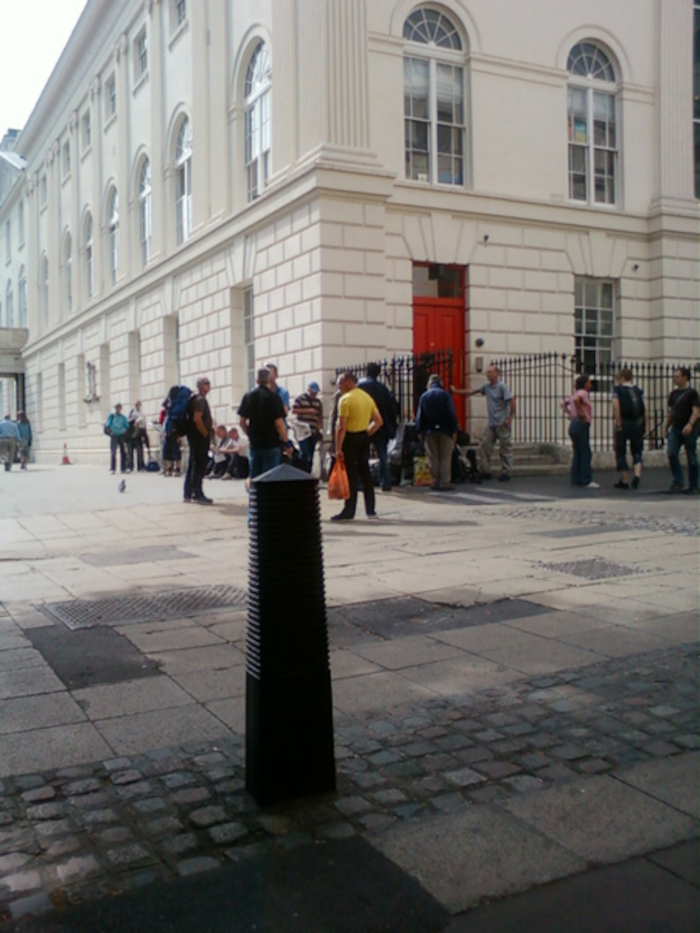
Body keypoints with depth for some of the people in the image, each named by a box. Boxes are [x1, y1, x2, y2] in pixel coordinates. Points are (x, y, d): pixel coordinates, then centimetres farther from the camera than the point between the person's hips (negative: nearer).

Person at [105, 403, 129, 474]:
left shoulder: (123, 417, 8)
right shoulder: (111, 416, 2)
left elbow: (127, 426, 10)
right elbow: (107, 426, 1)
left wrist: (124, 432, -4)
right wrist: (110, 432, -10)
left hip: (122, 436, 2)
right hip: (114, 436, -2)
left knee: (123, 452, 1)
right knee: (113, 452, -8)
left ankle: (124, 468, 7)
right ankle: (112, 468, -7)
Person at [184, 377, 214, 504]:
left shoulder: (196, 399, 18)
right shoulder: (200, 399, -14)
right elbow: (197, 419, -24)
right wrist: (206, 434, -17)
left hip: (196, 436, 10)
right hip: (200, 437, -10)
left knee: (193, 465, 12)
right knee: (199, 466, -8)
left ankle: (188, 493, 16)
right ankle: (198, 494, -7)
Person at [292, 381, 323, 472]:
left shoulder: (318, 402, 14)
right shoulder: (300, 398, 1)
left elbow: (320, 416, 15)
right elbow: (293, 410, -7)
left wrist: (320, 428, 5)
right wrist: (307, 411, -13)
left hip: (314, 432, 4)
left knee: (311, 454, 5)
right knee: (304, 453, -13)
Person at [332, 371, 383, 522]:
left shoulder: (346, 399, -13)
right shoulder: (367, 397, 11)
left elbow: (341, 427, -18)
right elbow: (379, 421, 12)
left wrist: (338, 448, -17)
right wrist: (367, 433, 12)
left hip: (350, 438, -7)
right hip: (364, 437, 7)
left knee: (351, 474, -5)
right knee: (365, 471, 13)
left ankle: (349, 512, -1)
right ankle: (370, 510, 17)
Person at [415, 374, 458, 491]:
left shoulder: (424, 396, 3)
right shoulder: (445, 395, -3)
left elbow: (419, 416, 3)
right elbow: (452, 414, -6)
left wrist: (420, 431, 8)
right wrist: (454, 431, -2)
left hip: (429, 431, 2)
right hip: (444, 430, -2)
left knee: (433, 458, 7)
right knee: (445, 458, 2)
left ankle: (435, 482, 8)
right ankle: (445, 482, -1)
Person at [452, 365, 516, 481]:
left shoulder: (502, 386, -10)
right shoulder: (487, 386, 10)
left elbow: (512, 400, -15)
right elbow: (472, 392, 19)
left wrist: (510, 418, -16)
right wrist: (456, 391, 22)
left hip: (502, 423, -7)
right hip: (491, 423, 7)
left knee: (505, 448, 1)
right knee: (484, 446, 4)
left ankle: (506, 472, 6)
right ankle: (484, 471, 11)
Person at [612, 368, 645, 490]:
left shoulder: (618, 389, -3)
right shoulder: (638, 390, 9)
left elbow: (616, 407, -15)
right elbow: (643, 408, 1)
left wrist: (619, 424, -13)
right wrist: (643, 426, 4)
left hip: (624, 424, -3)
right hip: (637, 424, 4)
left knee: (620, 452, 7)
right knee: (637, 451, 12)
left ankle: (624, 481, 9)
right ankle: (637, 474, -11)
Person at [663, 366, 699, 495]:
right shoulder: (674, 393, 13)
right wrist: (666, 427, 18)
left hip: (688, 430, -5)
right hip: (675, 428, 5)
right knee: (671, 454, -11)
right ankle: (678, 482, -3)